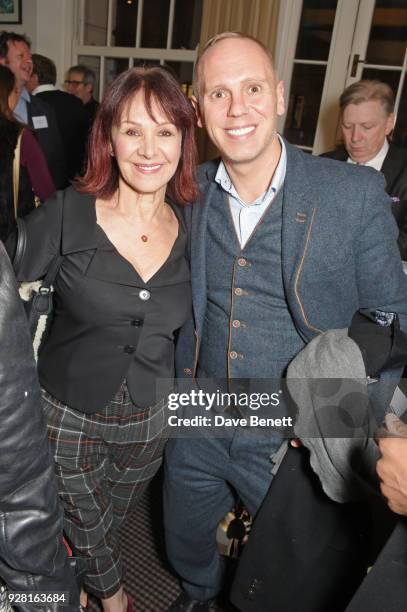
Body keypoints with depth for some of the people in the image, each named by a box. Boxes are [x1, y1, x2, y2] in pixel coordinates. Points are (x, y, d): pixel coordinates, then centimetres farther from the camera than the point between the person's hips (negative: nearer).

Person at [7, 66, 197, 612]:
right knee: (89, 530, 23)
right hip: (67, 417, -2)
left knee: (112, 520, 29)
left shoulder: (192, 229, -7)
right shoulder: (63, 216, -17)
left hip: (149, 421, 3)